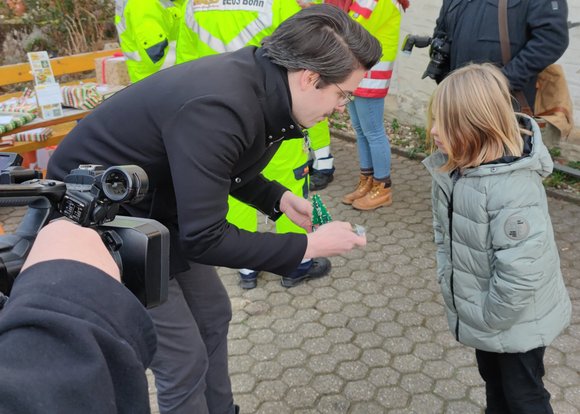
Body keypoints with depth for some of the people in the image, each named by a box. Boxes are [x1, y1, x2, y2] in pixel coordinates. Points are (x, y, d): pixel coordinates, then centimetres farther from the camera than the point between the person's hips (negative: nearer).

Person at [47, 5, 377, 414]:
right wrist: (307, 246, -23)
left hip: (156, 205, 9)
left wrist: (280, 200, -4)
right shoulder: (217, 108, -35)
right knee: (185, 360, 0)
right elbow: (203, 239, -31)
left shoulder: (258, 80, -7)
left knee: (213, 316, 18)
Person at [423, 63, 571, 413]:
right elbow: (443, 230, 5)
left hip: (516, 321, -7)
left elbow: (519, 272, -32)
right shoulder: (454, 165, -9)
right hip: (482, 311, 7)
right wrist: (447, 279, 2)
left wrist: (489, 320, -19)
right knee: (493, 383, 30)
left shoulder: (514, 189, -35)